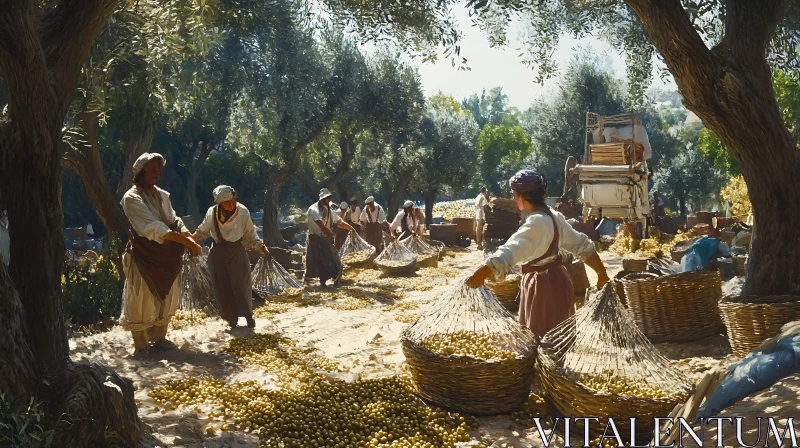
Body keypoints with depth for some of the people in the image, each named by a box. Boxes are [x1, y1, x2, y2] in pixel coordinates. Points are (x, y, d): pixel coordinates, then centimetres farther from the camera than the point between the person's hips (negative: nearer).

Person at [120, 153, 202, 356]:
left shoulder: (162, 195, 8)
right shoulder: (132, 198, -14)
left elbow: (175, 221, 3)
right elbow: (154, 228, -23)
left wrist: (191, 240, -18)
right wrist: (187, 242, -28)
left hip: (166, 256, 7)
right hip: (144, 257, -7)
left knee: (166, 299, 14)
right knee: (142, 301, 1)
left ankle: (159, 338, 30)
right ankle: (141, 344, 15)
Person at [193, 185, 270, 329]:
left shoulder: (243, 212, -12)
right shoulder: (212, 213, -10)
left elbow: (250, 234, 1)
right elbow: (202, 231, 5)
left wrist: (261, 247, -4)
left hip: (237, 252, -1)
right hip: (218, 253, 1)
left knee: (240, 285, -2)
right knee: (222, 287, 2)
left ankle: (248, 316, 14)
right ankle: (232, 317, 16)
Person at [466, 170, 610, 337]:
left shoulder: (536, 223, -26)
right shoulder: (553, 216, 4)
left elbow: (511, 251, -40)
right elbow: (583, 246, 9)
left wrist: (480, 273, -49)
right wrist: (602, 273, 17)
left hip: (544, 287, -9)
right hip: (554, 281, 9)